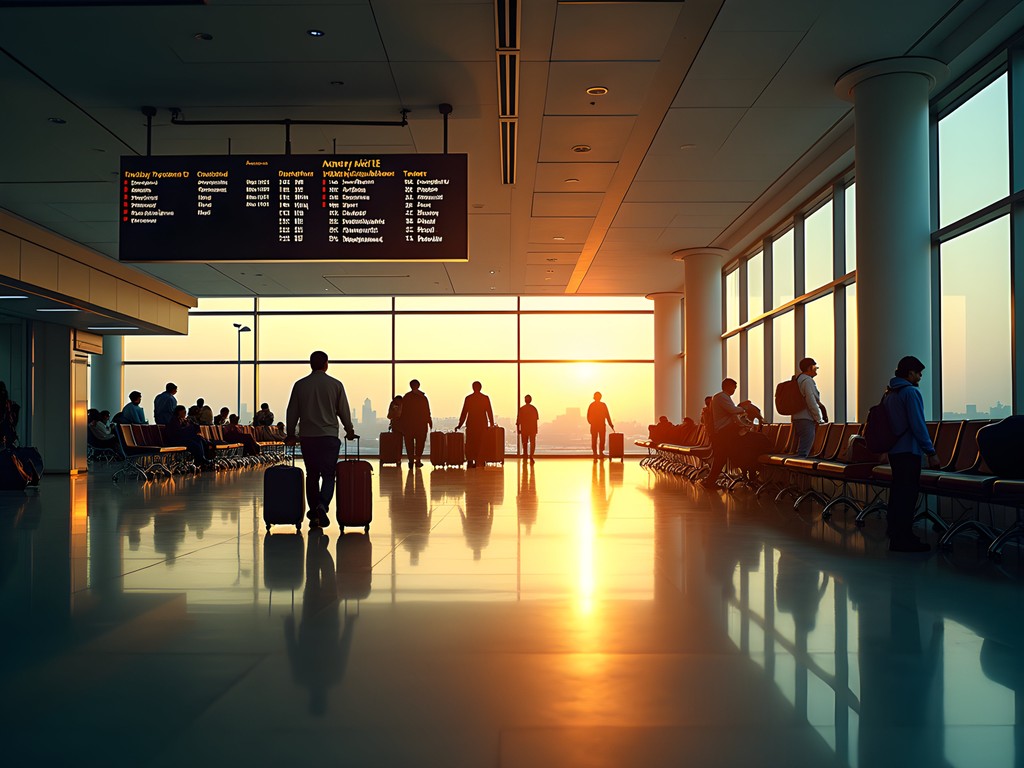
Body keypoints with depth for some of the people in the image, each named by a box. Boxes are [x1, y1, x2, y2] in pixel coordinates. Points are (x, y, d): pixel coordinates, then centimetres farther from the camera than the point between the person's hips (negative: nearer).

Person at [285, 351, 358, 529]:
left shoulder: (300, 385, 3)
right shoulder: (335, 384, -1)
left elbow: (292, 412, 7)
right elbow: (344, 410, 4)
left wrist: (290, 434, 18)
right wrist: (349, 431, 19)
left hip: (307, 436, 2)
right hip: (329, 436, -2)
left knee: (312, 475, 12)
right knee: (328, 474, 1)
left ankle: (314, 514, 15)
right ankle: (322, 505, -23)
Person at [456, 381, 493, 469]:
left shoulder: (468, 398, -2)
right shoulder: (485, 398, -1)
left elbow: (464, 412, 0)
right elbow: (489, 412, 1)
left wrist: (460, 424, 7)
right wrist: (492, 424, 8)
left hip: (471, 423, 0)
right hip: (482, 424, 0)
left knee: (470, 443, 6)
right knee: (480, 443, 5)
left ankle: (470, 462, 0)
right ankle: (478, 462, 1)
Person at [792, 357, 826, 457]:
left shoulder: (798, 379, 18)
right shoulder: (807, 381, -12)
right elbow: (811, 402, -18)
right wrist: (819, 419, -10)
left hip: (796, 418, 10)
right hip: (806, 420, -10)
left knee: (800, 450, 13)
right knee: (804, 452, -13)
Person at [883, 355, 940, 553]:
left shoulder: (889, 393, 16)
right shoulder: (911, 392, -12)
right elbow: (918, 425, -18)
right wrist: (931, 452, -16)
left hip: (894, 451, 9)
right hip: (909, 451, -9)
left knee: (897, 491, 14)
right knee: (908, 493, -7)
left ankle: (894, 532, 20)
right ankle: (903, 538, -6)